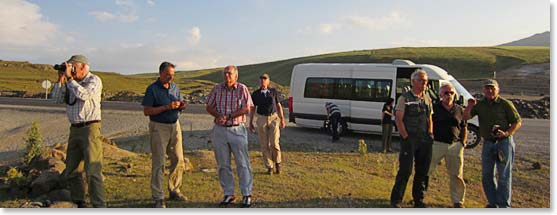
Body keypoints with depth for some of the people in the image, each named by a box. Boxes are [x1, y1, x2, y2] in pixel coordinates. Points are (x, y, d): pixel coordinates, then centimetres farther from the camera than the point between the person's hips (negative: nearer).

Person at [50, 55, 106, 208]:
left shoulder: (94, 80, -6)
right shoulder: (70, 82, 14)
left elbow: (83, 95, -23)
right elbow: (57, 98, 9)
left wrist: (69, 78, -16)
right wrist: (60, 79, 1)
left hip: (90, 128, -7)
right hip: (75, 129, 8)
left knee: (93, 171, -11)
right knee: (72, 169, 14)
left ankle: (99, 206, -7)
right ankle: (79, 202, 28)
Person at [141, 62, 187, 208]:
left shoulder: (175, 88, 10)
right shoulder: (152, 89, -7)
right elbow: (146, 111, -12)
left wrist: (181, 107, -6)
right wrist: (166, 107, -21)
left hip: (175, 126, 6)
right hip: (159, 127, -6)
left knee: (179, 160, 8)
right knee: (158, 163, -2)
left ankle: (174, 191, 24)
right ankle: (158, 198, 6)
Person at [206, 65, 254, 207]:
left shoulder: (242, 89, -2)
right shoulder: (217, 89, 8)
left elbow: (246, 109, -10)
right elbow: (209, 107, 7)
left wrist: (228, 116, -16)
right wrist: (218, 115, -13)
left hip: (237, 130, -3)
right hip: (219, 130, 3)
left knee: (243, 163, 0)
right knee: (223, 164, 8)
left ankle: (246, 194, 9)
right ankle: (228, 194, 20)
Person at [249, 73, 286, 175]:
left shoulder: (274, 91, 4)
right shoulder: (255, 94, 3)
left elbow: (279, 106, 8)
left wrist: (282, 119, 3)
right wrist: (250, 122, 5)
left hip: (274, 118, -1)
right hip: (261, 119, 1)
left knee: (274, 143, -10)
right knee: (264, 144, 1)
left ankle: (277, 163, 15)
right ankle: (269, 167, 13)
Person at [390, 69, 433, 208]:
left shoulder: (428, 99, 13)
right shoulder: (405, 98, -5)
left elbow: (430, 119, 18)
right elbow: (398, 119, -9)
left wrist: (430, 135, 7)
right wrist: (406, 137, -13)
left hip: (425, 140, 6)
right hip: (409, 140, -6)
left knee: (422, 171, 11)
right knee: (405, 170, -6)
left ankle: (418, 200, 25)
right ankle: (395, 200, 5)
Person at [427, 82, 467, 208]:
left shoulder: (460, 110, 10)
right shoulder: (434, 108, 1)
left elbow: (464, 128, 17)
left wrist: (463, 143, 8)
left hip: (455, 145, 3)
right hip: (436, 144, -2)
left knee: (457, 175, 8)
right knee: (426, 171, -1)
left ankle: (458, 201, 23)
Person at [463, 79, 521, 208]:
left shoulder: (505, 104, -5)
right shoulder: (480, 105, 5)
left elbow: (518, 122, -3)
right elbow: (466, 117, -2)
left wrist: (507, 133, -19)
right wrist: (470, 106, -21)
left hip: (504, 142, -4)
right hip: (488, 143, 4)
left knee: (504, 176, 1)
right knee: (487, 175, 10)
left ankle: (504, 206, 9)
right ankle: (492, 203, 23)